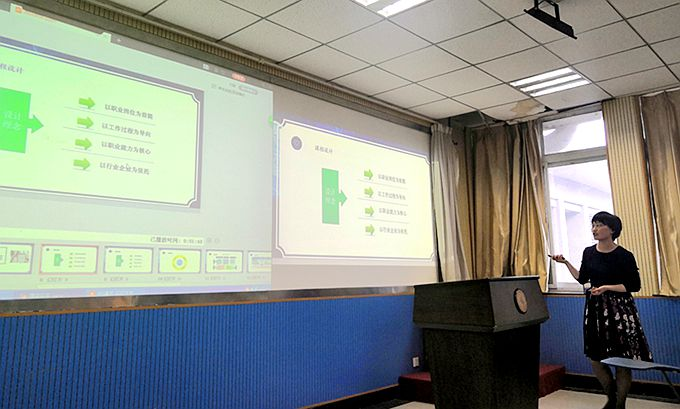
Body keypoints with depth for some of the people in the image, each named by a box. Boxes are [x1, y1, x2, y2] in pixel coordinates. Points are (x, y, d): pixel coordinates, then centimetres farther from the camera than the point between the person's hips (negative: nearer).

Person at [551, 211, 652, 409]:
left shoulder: (624, 255, -11)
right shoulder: (589, 252, 4)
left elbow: (634, 285, -9)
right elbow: (582, 279, 14)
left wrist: (606, 287, -17)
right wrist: (566, 263, 4)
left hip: (619, 309, -5)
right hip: (595, 308, 5)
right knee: (595, 359, 10)